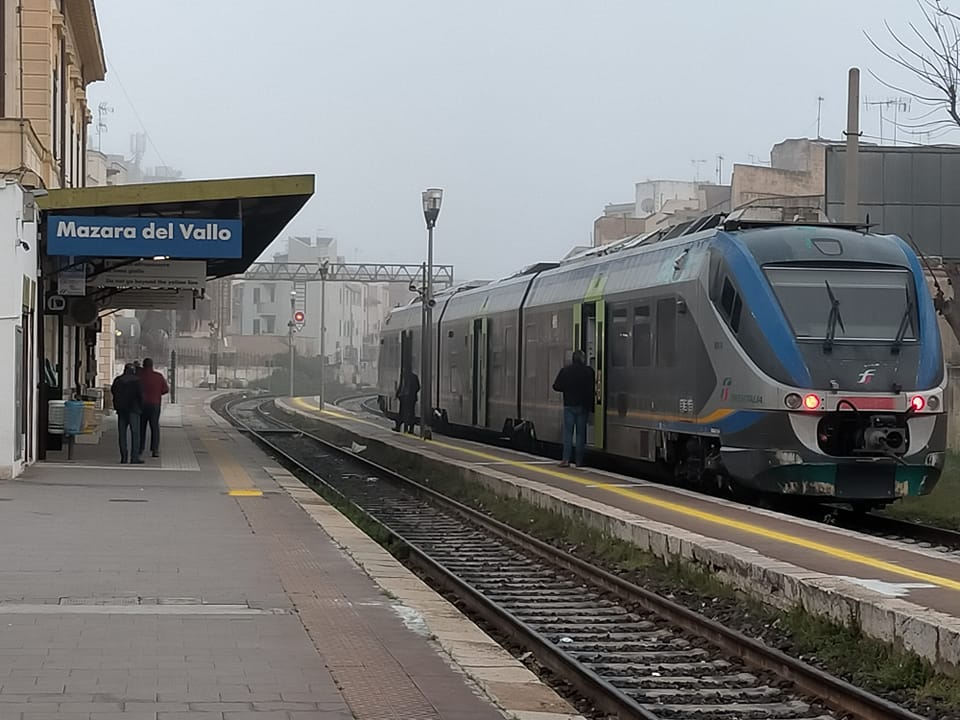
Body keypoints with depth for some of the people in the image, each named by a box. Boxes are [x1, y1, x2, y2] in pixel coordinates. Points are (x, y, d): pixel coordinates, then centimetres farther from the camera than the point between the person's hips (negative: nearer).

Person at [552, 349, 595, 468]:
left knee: (567, 433, 3)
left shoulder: (565, 370, -3)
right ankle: (579, 461, 4)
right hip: (583, 406, -1)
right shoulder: (588, 371, -6)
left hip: (569, 405, 1)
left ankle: (566, 459, -6)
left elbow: (556, 386, 0)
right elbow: (592, 388, -4)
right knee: (581, 433, 5)